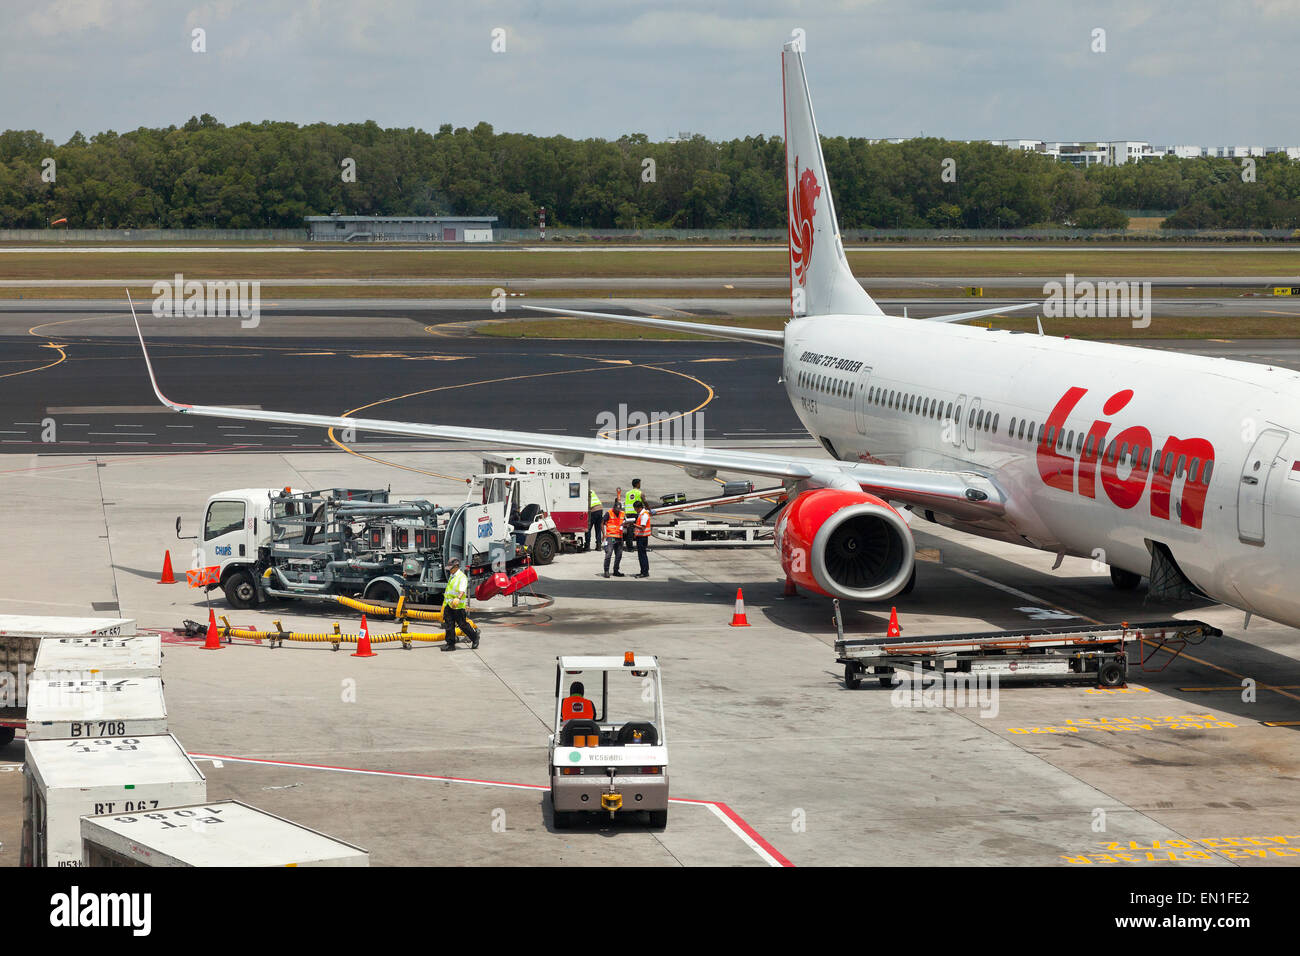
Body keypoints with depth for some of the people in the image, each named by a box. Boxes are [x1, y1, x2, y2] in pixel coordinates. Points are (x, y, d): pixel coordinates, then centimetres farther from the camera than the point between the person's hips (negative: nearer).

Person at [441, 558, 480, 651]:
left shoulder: (462, 577, -11)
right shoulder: (452, 576, 18)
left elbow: (462, 591, -23)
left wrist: (458, 599, -42)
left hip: (458, 606, -8)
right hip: (448, 605, 8)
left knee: (463, 624, -1)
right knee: (449, 625, 4)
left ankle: (475, 637, 17)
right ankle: (450, 644, 7)